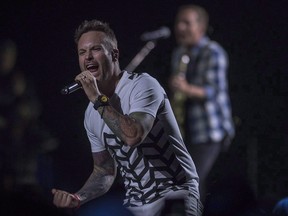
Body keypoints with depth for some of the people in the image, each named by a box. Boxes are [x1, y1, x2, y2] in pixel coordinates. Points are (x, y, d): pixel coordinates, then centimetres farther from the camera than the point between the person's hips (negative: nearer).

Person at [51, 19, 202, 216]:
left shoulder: (142, 85, -13)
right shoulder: (92, 114, 8)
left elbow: (133, 136, -30)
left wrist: (98, 99, -22)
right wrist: (78, 198, -2)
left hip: (174, 193, -7)